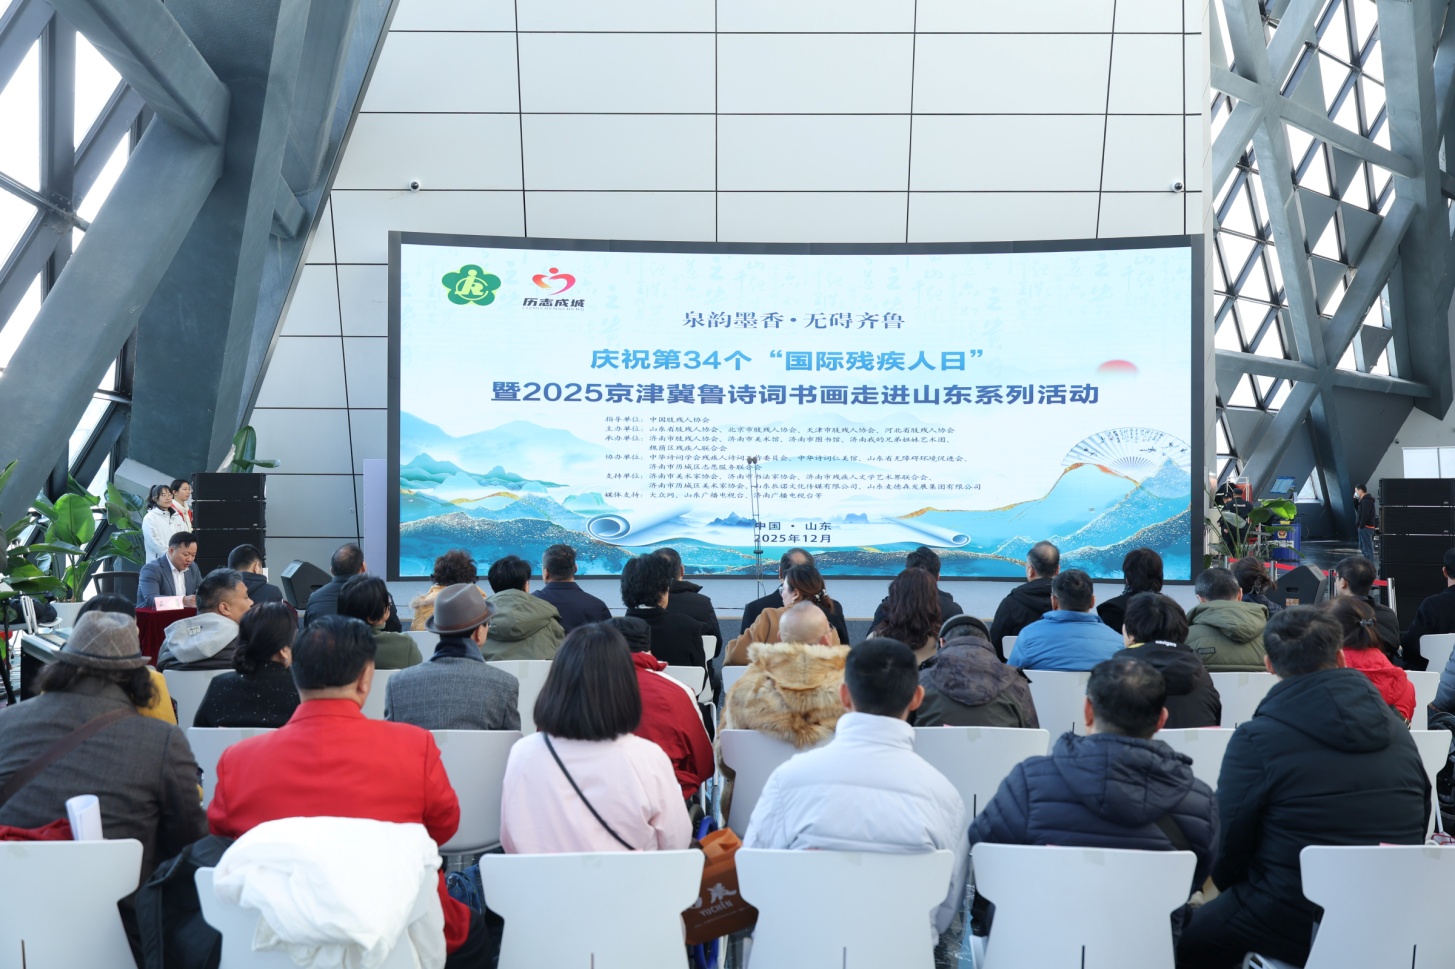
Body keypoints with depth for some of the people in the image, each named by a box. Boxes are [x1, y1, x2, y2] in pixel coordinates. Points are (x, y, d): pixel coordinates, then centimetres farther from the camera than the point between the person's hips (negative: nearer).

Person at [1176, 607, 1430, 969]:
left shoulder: (1255, 739, -16)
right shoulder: (1396, 731, 2)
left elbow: (1230, 843, -8)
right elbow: (1417, 834, 11)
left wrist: (1228, 889, 13)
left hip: (1294, 926, -6)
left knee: (1183, 938, 15)